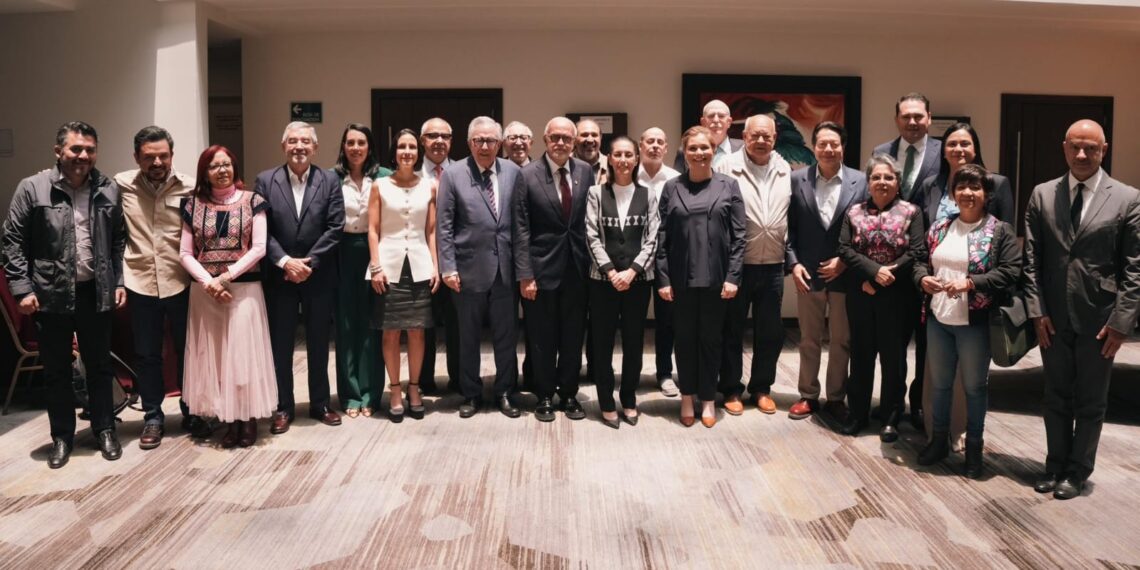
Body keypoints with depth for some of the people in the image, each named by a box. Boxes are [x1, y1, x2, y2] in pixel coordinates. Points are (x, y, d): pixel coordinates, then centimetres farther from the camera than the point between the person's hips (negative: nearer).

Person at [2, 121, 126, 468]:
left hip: (95, 293, 2)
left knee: (99, 367, 12)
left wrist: (119, 282, 3)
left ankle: (105, 430, 26)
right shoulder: (32, 188, -5)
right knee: (56, 371, 11)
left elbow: (119, 241, 9)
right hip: (50, 295, -1)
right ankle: (62, 436, 25)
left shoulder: (109, 190, 3)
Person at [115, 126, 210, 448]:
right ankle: (153, 418, 24)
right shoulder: (121, 186, -3)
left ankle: (191, 414, 26)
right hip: (140, 284, 1)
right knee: (146, 355, 10)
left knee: (187, 352, 11)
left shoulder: (190, 188, -5)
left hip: (181, 283, 0)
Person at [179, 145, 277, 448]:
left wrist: (225, 276, -13)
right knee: (213, 354, 4)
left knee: (244, 351, -1)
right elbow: (185, 253, 4)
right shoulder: (194, 204, 6)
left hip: (244, 288, -2)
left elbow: (259, 248, -6)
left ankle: (248, 419, 10)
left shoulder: (252, 201, 1)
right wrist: (209, 282, -11)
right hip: (205, 290, 2)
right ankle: (228, 419, 13)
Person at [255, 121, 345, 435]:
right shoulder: (265, 180, 1)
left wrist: (309, 263, -12)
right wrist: (284, 262, -15)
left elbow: (335, 227, -5)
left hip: (319, 276, 0)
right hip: (279, 276, 0)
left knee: (318, 344, 11)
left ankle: (320, 403, 24)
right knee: (280, 345, 7)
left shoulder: (330, 181, 1)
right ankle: (284, 407, 20)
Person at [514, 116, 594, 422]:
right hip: (542, 268, -2)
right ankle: (545, 396, 24)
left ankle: (569, 394, 27)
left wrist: (592, 263, 1)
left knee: (573, 337, 12)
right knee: (543, 338, 8)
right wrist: (524, 275, -12)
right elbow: (521, 230, -7)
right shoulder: (527, 175, -6)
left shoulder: (585, 171, 3)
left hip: (577, 268, 3)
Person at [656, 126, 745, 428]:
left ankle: (708, 399, 22)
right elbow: (662, 236, 1)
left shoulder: (729, 185, 3)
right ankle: (687, 398, 23)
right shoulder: (672, 187, 3)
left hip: (716, 277, 0)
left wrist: (732, 276, -7)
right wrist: (663, 278, -5)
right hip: (682, 278, 1)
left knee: (710, 338, 9)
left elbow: (739, 235, 0)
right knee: (685, 338, 9)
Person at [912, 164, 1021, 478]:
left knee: (974, 386, 9)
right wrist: (923, 278, -8)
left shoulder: (1000, 231, -6)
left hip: (975, 322, -4)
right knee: (939, 383, 15)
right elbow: (920, 261, 14)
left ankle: (974, 447, 24)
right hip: (938, 319, 4)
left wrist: (971, 283, -22)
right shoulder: (939, 228, 8)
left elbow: (1010, 272, -13)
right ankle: (939, 440, 30)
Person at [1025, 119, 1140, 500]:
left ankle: (1077, 471, 24)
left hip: (1099, 319, -2)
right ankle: (1055, 465, 28)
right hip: (1053, 317, 2)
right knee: (1056, 397, 14)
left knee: (1090, 401, 10)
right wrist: (1037, 311, -5)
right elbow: (1032, 259, 1)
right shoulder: (1042, 195, 3)